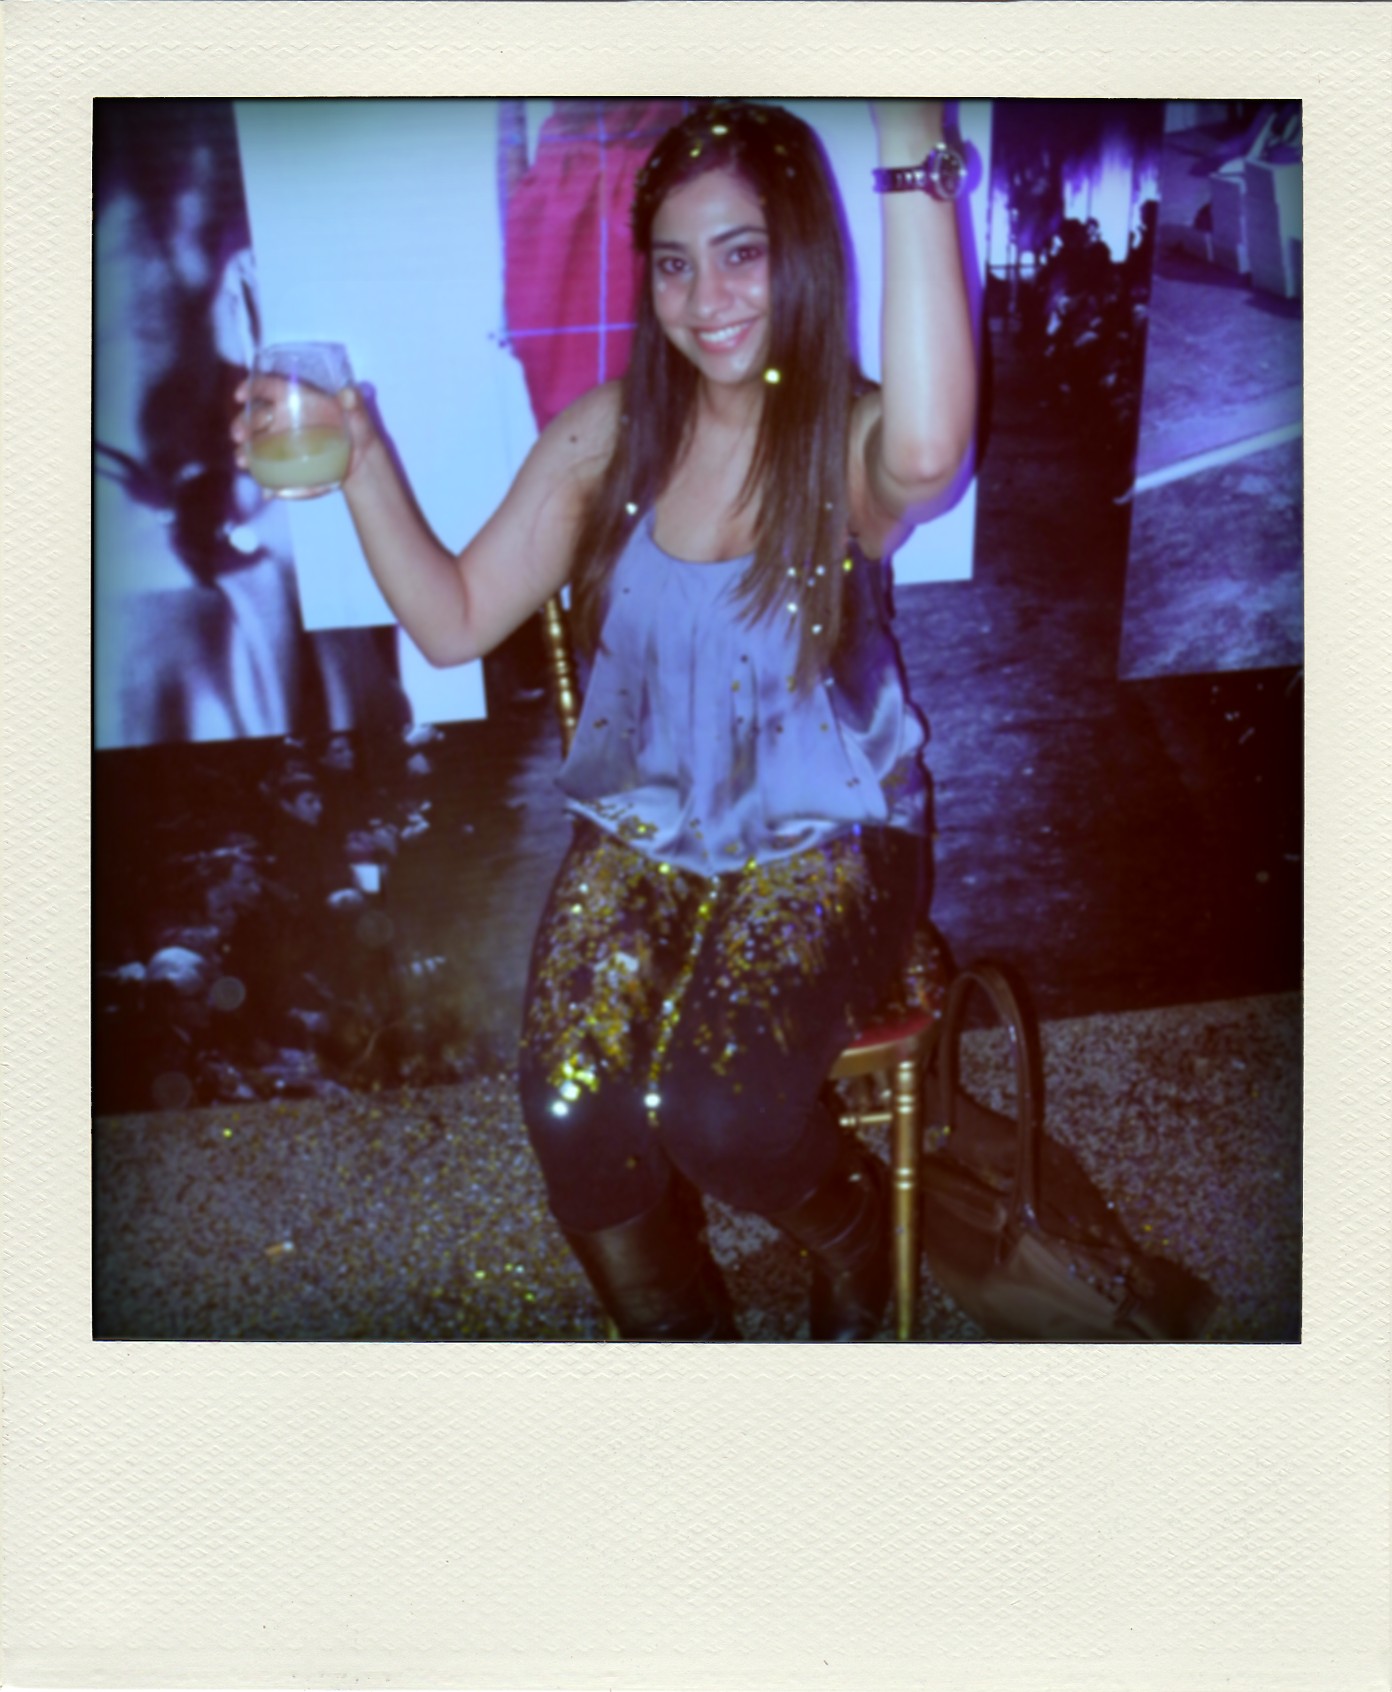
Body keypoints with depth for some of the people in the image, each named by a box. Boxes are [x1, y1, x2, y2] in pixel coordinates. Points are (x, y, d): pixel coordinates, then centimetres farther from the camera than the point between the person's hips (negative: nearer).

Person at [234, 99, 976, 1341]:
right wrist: (364, 466, -13)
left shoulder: (849, 441, -13)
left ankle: (853, 1227, 14)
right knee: (572, 1109, -18)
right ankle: (679, 1337, 15)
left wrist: (912, 142, -41)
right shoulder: (609, 435, -1)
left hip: (828, 842, -3)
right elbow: (455, 621, 1)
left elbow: (929, 452, -41)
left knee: (712, 1109, -25)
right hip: (638, 829, 4)